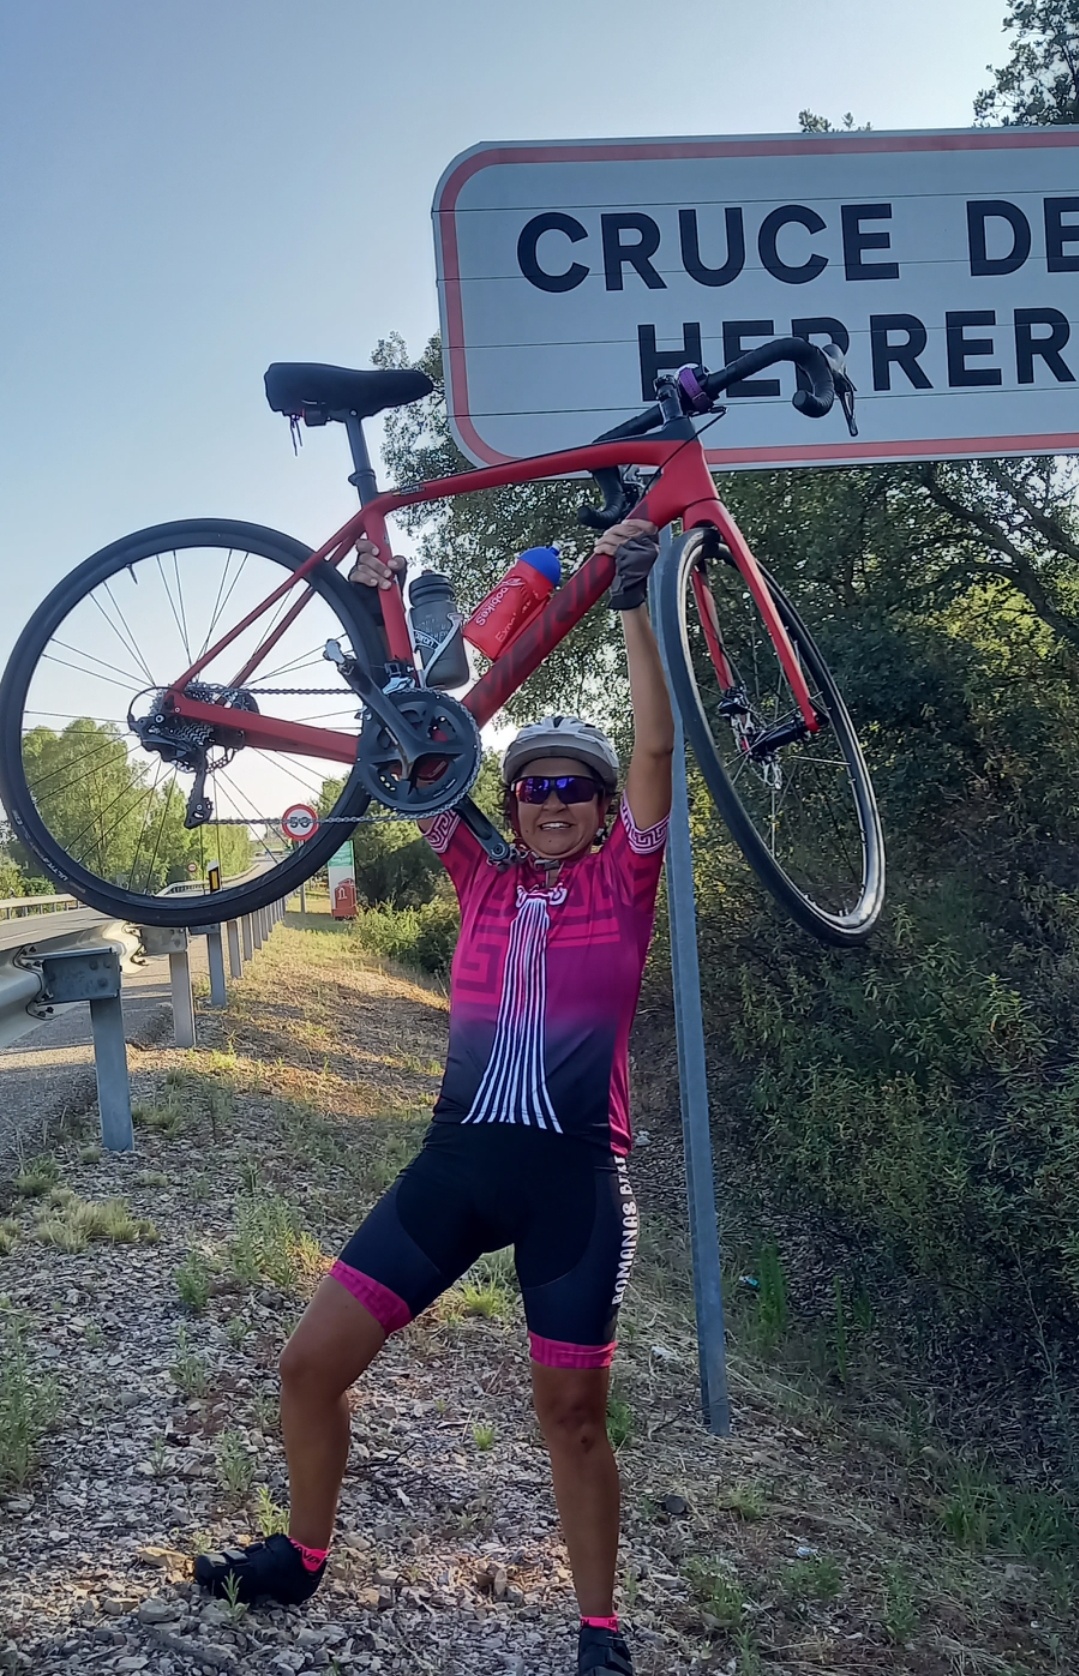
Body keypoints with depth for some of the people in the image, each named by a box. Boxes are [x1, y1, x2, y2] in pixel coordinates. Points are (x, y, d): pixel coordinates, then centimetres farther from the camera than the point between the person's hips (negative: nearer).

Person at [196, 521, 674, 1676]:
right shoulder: (482, 885, 8)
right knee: (311, 1362, 4)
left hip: (575, 1176, -3)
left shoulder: (622, 882, 1)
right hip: (459, 1159, 4)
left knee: (571, 1413, 6)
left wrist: (635, 601, -15)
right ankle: (301, 1555, 29)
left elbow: (655, 746, -11)